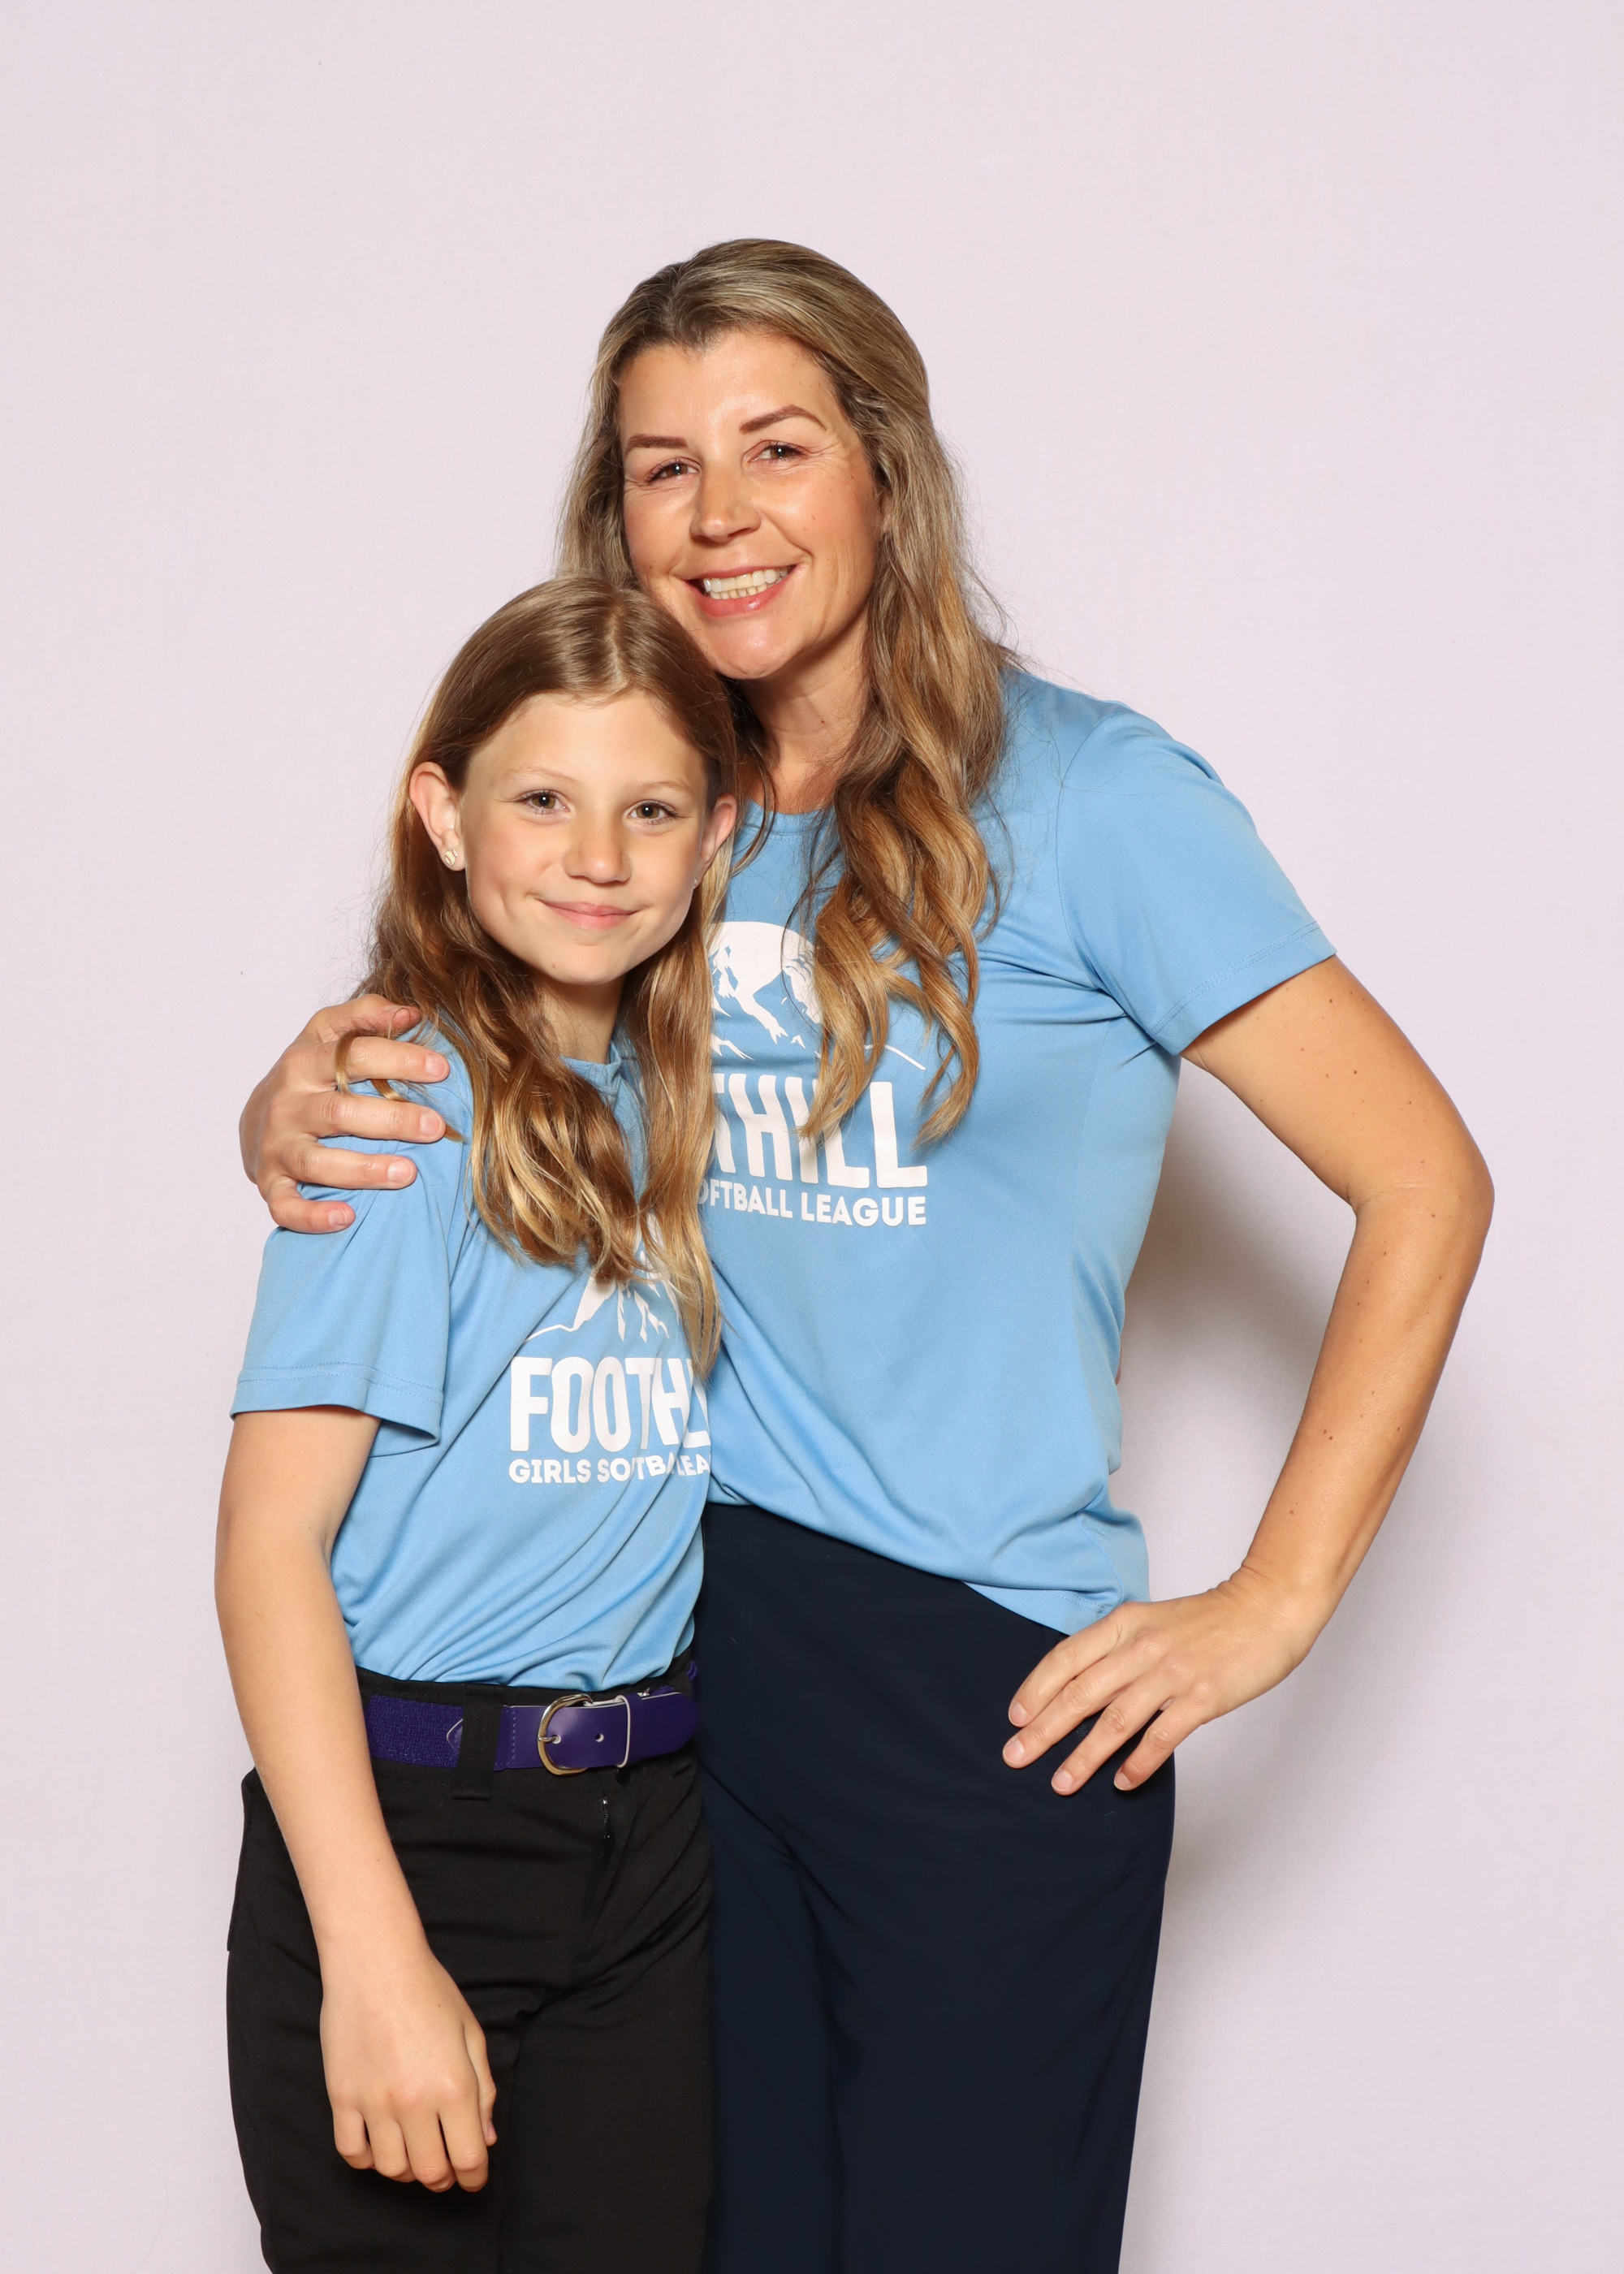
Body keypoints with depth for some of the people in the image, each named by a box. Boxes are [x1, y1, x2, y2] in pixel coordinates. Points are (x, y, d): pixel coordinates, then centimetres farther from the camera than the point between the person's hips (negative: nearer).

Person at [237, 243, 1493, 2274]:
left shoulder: (1081, 793, -8)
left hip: (987, 1687, -4)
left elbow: (1424, 1184, -8)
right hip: (693, 1642, 5)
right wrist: (288, 1123, -3)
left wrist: (1266, 1606, -10)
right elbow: (421, 1065, 21)